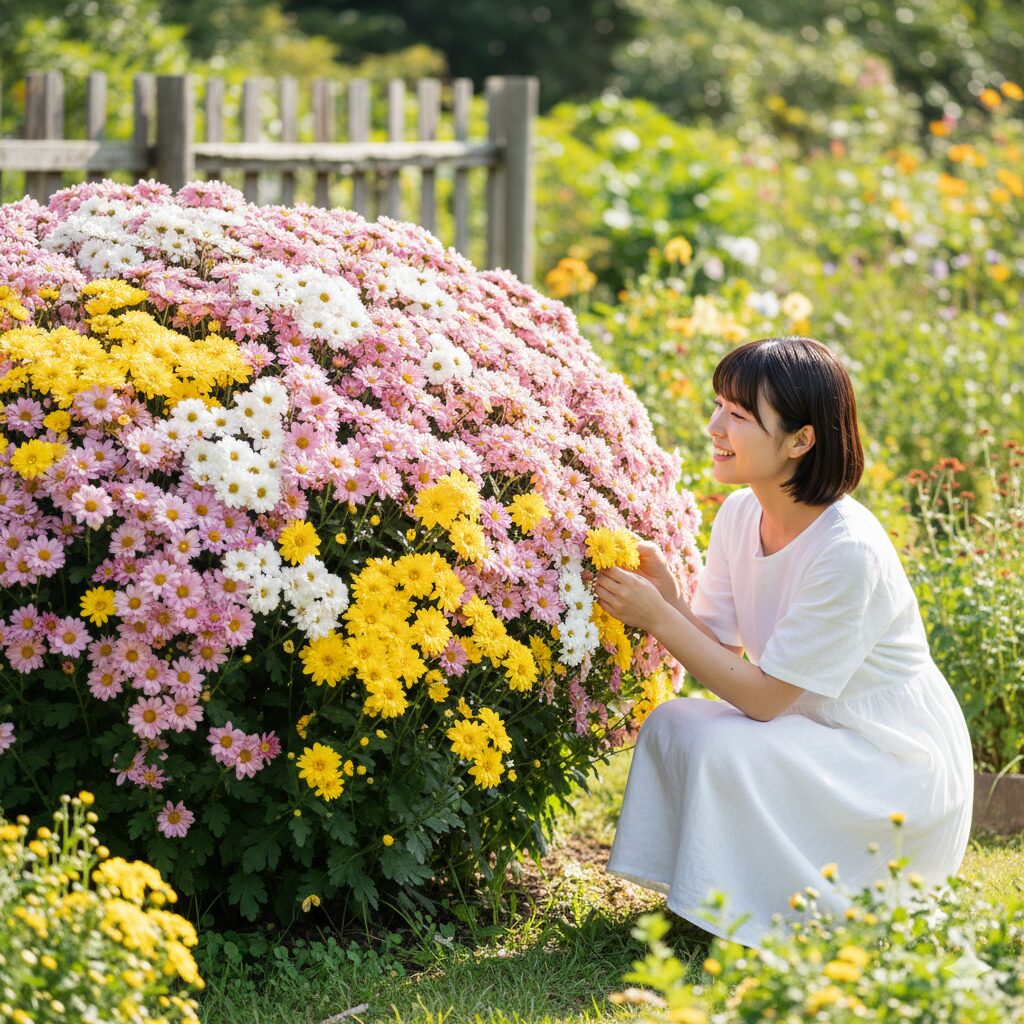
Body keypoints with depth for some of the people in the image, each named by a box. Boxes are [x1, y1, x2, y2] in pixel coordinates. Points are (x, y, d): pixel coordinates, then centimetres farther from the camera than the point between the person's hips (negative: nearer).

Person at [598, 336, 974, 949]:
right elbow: (722, 654, -3)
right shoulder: (740, 514, -4)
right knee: (673, 723, -12)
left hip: (901, 766, -8)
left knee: (726, 750, -26)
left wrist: (658, 618, -25)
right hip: (813, 733, 8)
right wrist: (667, 598, -21)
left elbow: (763, 696, -24)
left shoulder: (849, 552, -28)